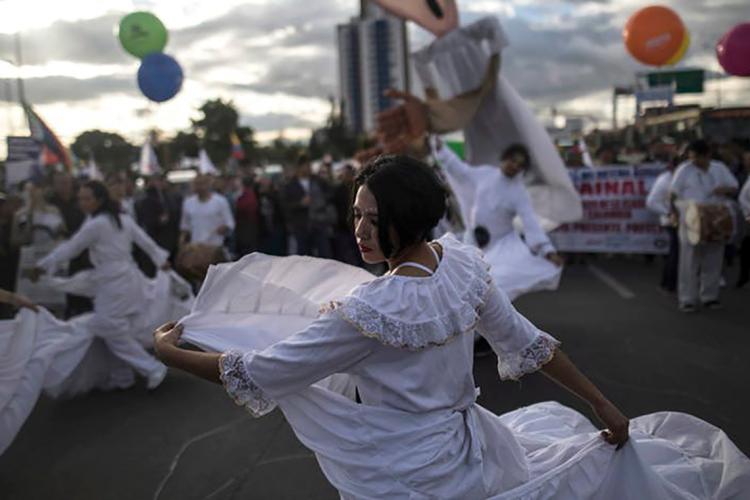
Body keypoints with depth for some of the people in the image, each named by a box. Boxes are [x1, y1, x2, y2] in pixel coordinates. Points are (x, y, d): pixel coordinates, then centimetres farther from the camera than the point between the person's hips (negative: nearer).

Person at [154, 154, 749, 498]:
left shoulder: (370, 311, -29)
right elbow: (528, 344, -1)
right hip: (472, 445, 5)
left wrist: (172, 351, -6)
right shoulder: (463, 263, -11)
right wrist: (602, 403, 13)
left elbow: (259, 374, -20)